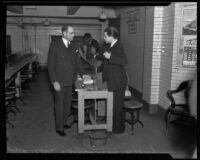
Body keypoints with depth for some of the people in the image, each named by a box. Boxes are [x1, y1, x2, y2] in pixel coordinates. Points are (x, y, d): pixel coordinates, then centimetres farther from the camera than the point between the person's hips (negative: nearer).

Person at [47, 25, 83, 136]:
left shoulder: (73, 45, 8)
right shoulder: (55, 44, -10)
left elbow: (77, 61, 14)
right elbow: (50, 64, -11)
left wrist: (83, 74, 2)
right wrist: (54, 81, -16)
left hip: (70, 81, 6)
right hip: (60, 81, -5)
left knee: (67, 103, 14)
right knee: (60, 104, 5)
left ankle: (64, 122, 32)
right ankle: (59, 128, 18)